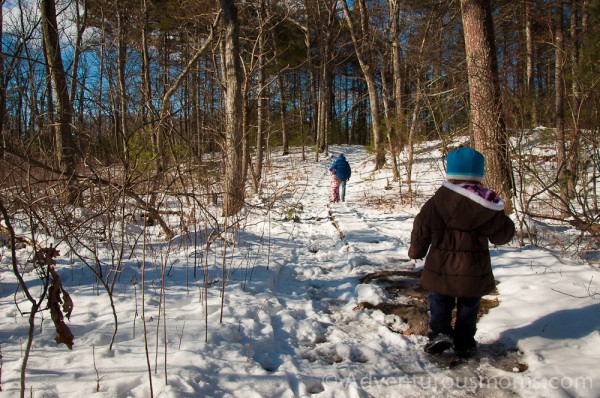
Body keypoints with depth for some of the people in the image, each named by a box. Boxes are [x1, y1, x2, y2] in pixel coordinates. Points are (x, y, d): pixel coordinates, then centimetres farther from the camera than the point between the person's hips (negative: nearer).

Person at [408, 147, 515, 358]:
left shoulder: (437, 201, -12)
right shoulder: (488, 204, -6)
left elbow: (422, 228, -8)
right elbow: (502, 234, 2)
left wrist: (416, 251, 8)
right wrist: (503, 218, 22)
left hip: (441, 267, -2)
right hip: (474, 270, 2)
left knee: (439, 302, 16)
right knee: (468, 308, 18)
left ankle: (440, 332, -2)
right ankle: (465, 344, 25)